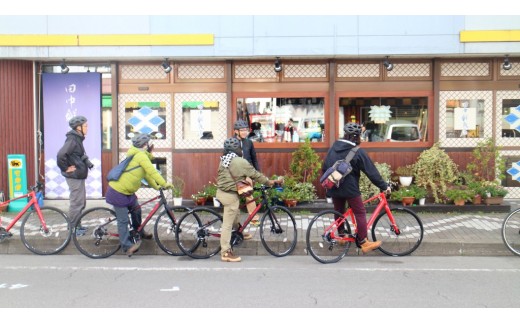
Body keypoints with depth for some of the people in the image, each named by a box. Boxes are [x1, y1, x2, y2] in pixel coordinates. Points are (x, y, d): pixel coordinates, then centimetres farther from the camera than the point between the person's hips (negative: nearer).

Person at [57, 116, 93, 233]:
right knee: (76, 202, 0)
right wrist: (66, 168, -19)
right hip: (74, 176, -10)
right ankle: (73, 227, 11)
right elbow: (61, 155, -30)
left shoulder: (77, 139, 11)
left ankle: (77, 225, 28)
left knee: (81, 202, 17)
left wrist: (87, 163, 6)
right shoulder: (72, 139, -19)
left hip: (78, 175, 10)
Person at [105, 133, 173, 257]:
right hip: (118, 193, -10)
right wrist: (164, 184, -24)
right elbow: (152, 171, -24)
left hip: (127, 191, 10)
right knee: (123, 220, -6)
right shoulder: (141, 155, -17)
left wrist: (157, 187, 13)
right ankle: (127, 246, -3)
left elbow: (146, 174, 17)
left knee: (136, 209, 19)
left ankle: (139, 232, 38)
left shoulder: (138, 155, 16)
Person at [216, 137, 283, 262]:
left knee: (235, 213, 30)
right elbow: (255, 174, -11)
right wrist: (270, 181, 2)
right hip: (230, 195, -9)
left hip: (221, 191, 9)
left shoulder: (224, 160, 8)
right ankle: (226, 252, 3)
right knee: (227, 224, -3)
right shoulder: (240, 161, -17)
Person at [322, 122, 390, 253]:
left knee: (339, 212, 19)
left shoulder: (333, 148, 7)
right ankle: (364, 243, 4)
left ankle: (341, 236, 31)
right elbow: (372, 172, -10)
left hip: (334, 188, 6)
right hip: (350, 189, -6)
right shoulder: (358, 152, -12)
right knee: (360, 214, 3)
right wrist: (384, 186, -2)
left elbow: (324, 168, 15)